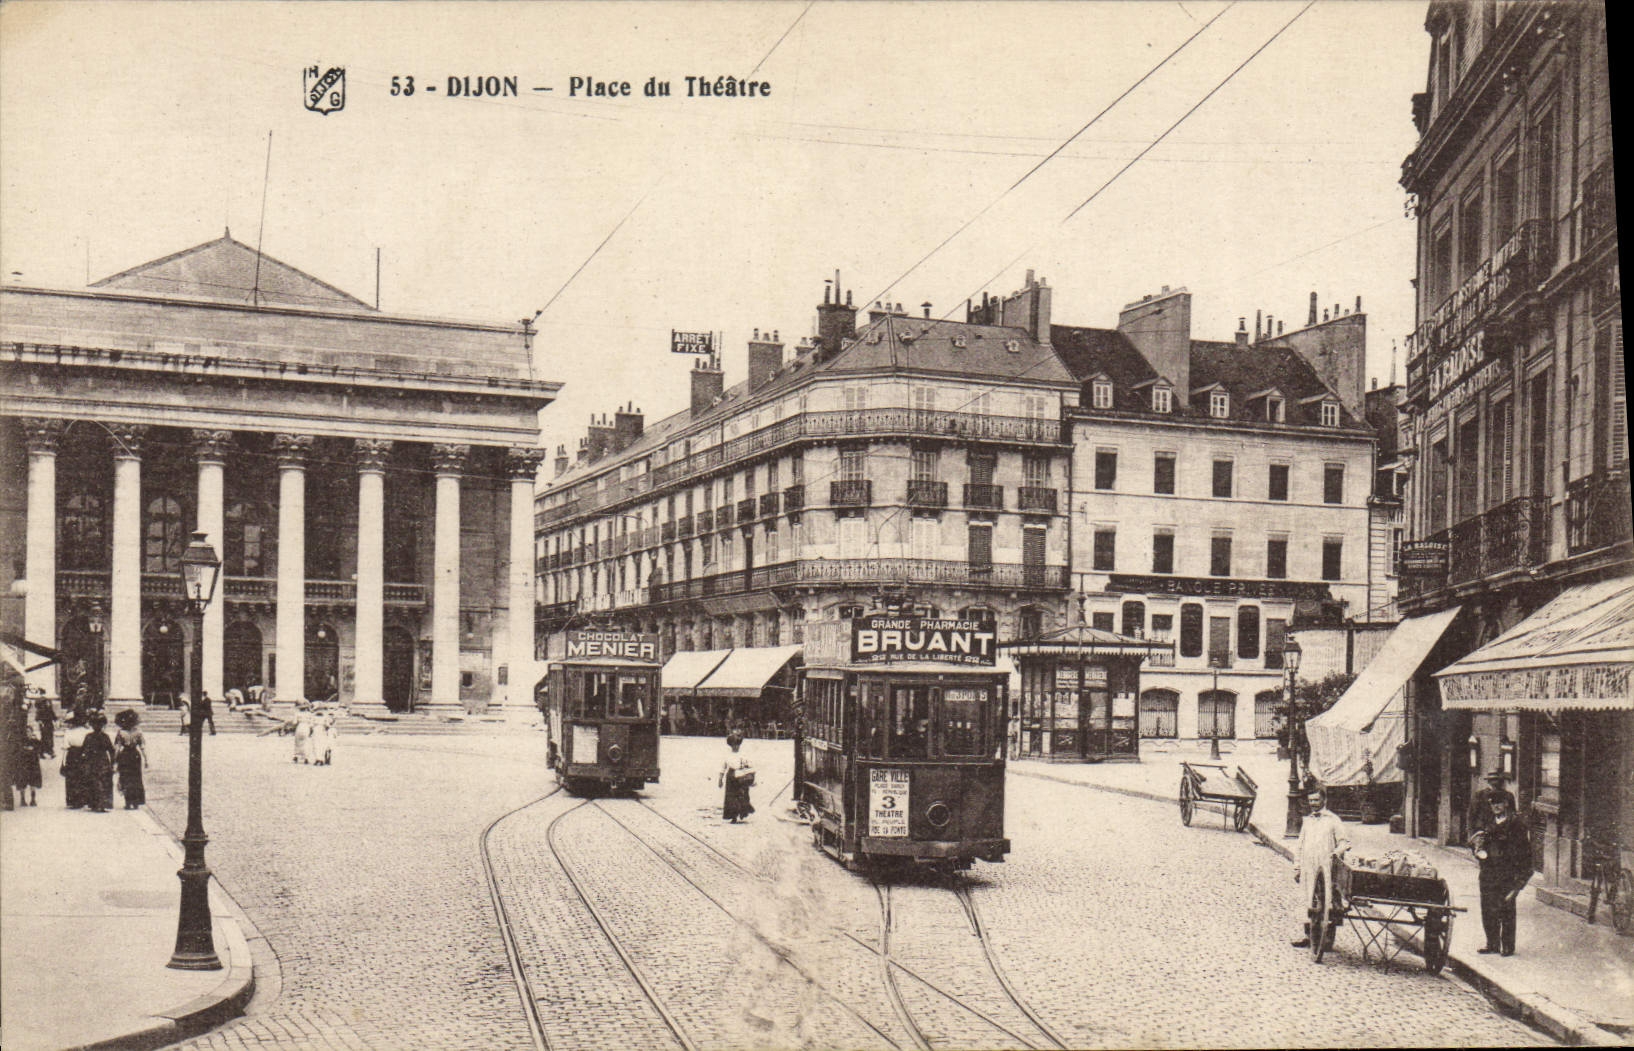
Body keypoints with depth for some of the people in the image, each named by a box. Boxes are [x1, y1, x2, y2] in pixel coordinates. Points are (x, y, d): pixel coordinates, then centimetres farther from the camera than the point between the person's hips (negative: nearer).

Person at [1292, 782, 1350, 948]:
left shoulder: (1333, 820, 1)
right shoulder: (1308, 821, 16)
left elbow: (1345, 841, 0)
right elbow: (1300, 845, 19)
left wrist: (1336, 853, -17)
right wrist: (1297, 867, 16)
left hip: (1325, 867, -5)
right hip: (1307, 868, 5)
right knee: (1306, 899, 4)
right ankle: (1307, 933, 11)